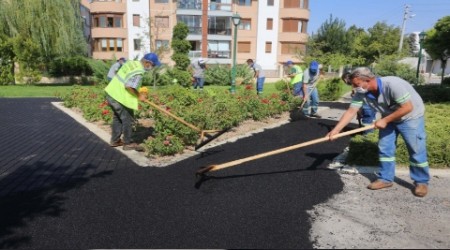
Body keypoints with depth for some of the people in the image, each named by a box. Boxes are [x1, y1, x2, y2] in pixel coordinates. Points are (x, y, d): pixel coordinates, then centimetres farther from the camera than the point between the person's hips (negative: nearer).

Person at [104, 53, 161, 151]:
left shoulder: (132, 63, 7)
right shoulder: (139, 72, -21)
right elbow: (129, 86, -29)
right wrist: (138, 96, -12)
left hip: (112, 93, 10)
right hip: (119, 98, -10)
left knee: (118, 117, 22)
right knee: (127, 119, 5)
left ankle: (115, 140, 34)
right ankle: (128, 143, 16)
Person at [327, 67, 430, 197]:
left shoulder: (392, 84, -36)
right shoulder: (361, 92, -18)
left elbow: (407, 107, -32)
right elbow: (351, 111, -17)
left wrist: (384, 120, -28)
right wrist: (335, 130, -25)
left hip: (410, 117, -6)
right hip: (388, 118, 6)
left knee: (416, 151, 1)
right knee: (384, 149, 5)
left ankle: (421, 182, 16)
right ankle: (386, 179, 18)